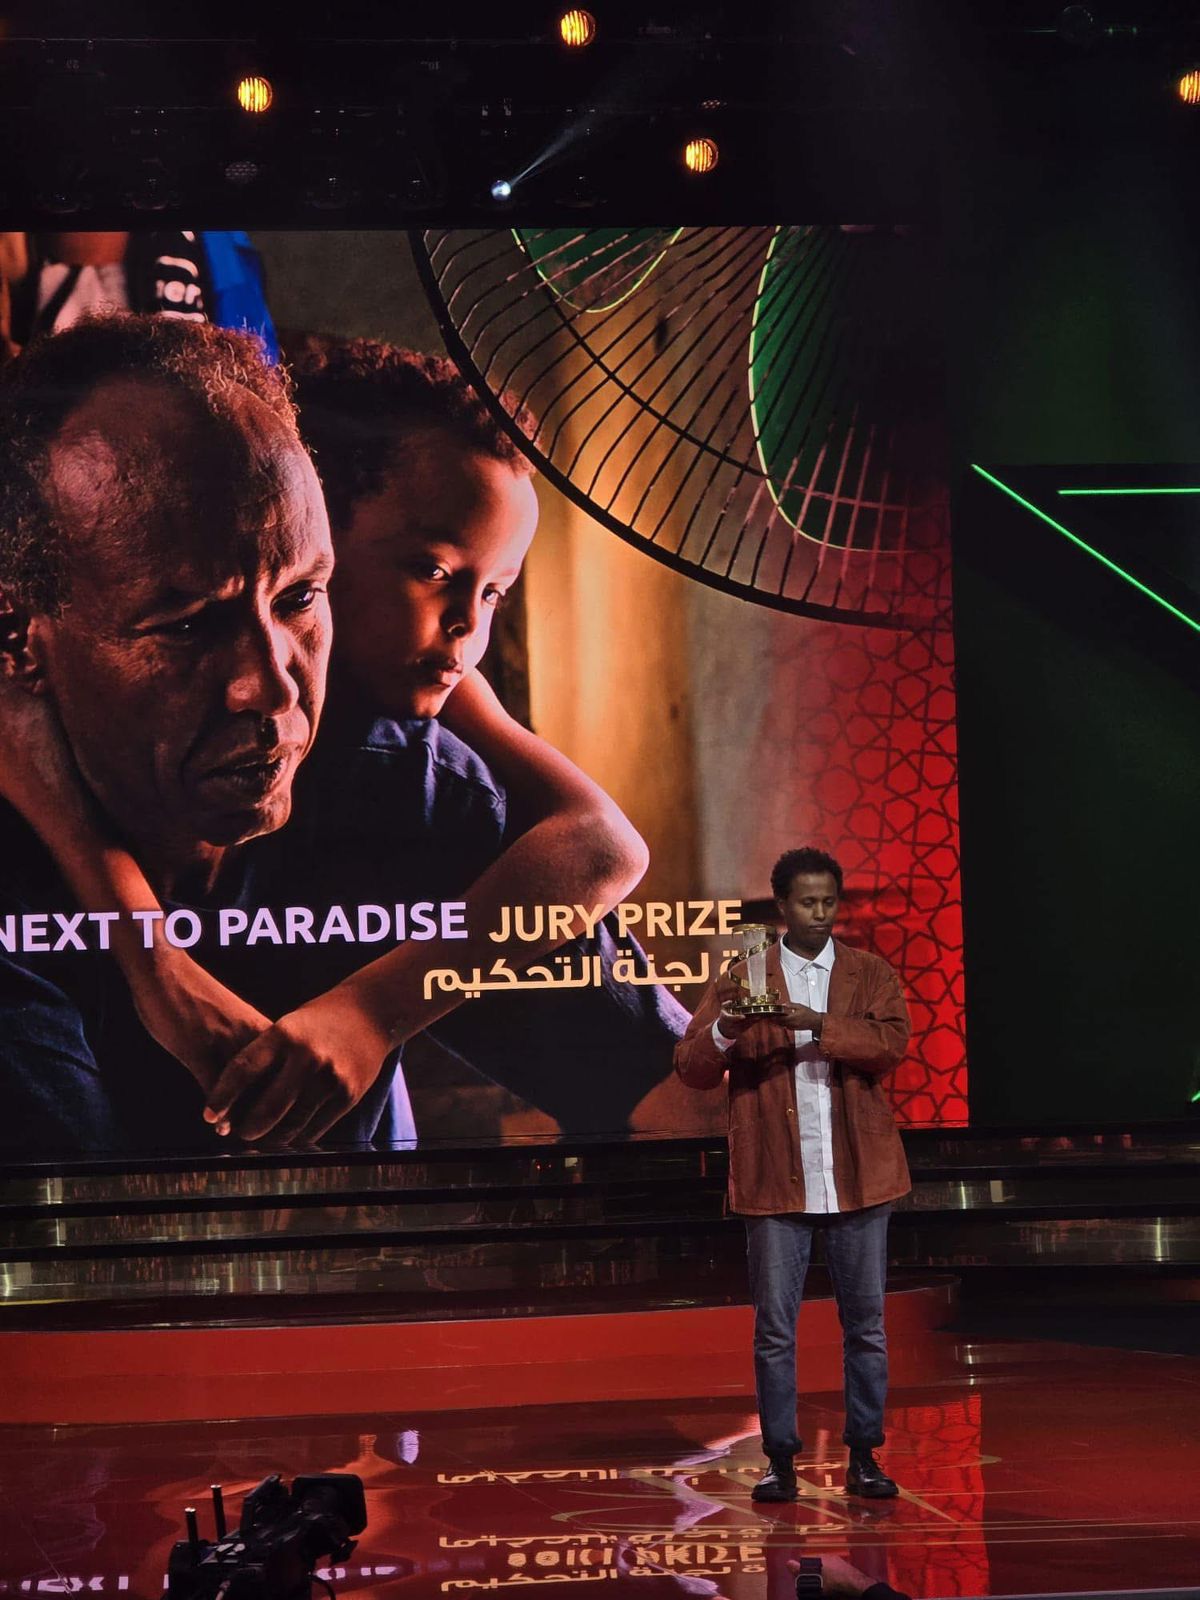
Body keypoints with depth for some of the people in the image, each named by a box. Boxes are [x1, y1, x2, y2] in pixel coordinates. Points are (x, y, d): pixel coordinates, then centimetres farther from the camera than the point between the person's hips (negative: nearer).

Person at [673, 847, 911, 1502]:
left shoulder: (870, 974, 6)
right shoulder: (740, 979, 3)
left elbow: (891, 1042, -11)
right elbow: (691, 1067, -2)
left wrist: (818, 1026, -25)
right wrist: (724, 1032, -23)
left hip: (857, 1177, 1)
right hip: (776, 1179, -1)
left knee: (865, 1324, 8)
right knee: (775, 1327, 3)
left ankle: (863, 1455, 17)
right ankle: (779, 1459, 12)